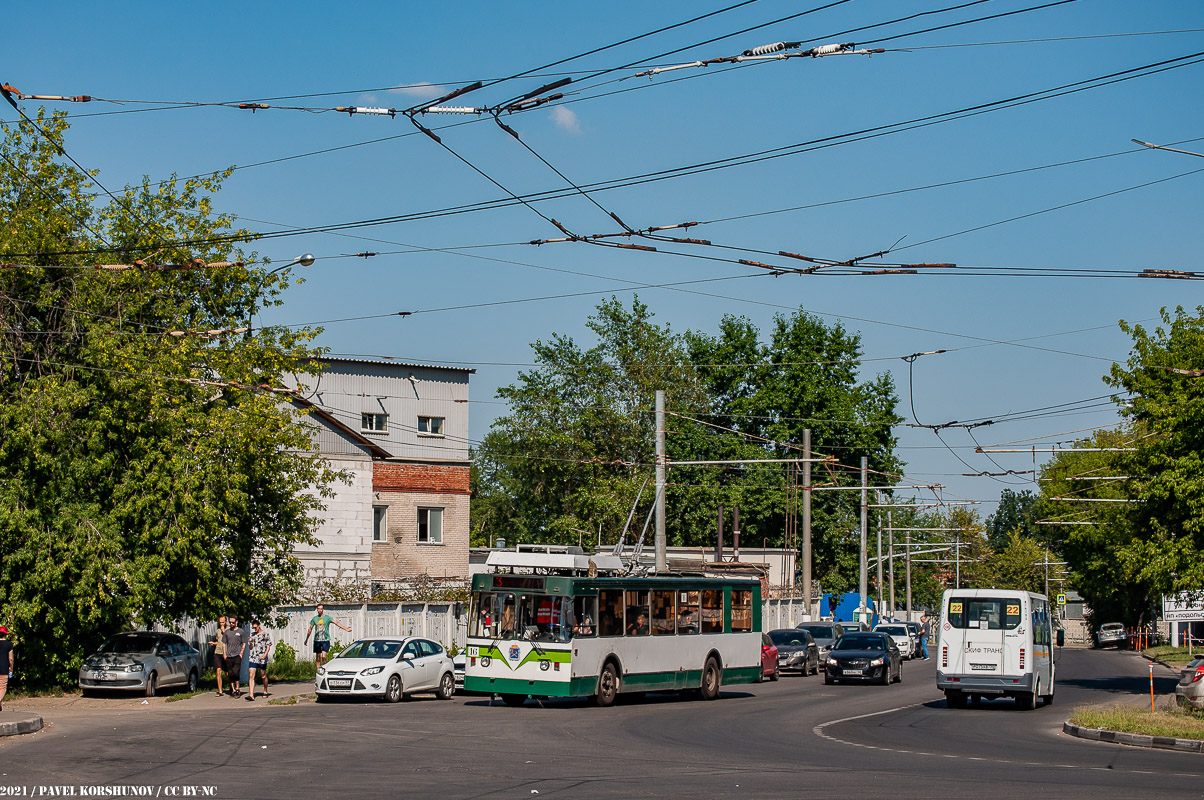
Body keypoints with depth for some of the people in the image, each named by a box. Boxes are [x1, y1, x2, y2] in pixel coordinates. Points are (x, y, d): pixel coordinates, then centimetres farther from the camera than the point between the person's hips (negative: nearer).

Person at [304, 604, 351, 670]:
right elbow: (310, 629, 18)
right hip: (317, 640, 3)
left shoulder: (327, 617, 0)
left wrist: (345, 628, -23)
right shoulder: (315, 618, 9)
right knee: (318, 657, 6)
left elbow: (336, 622, -11)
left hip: (325, 640, -3)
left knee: (323, 656, -16)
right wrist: (306, 639, 24)